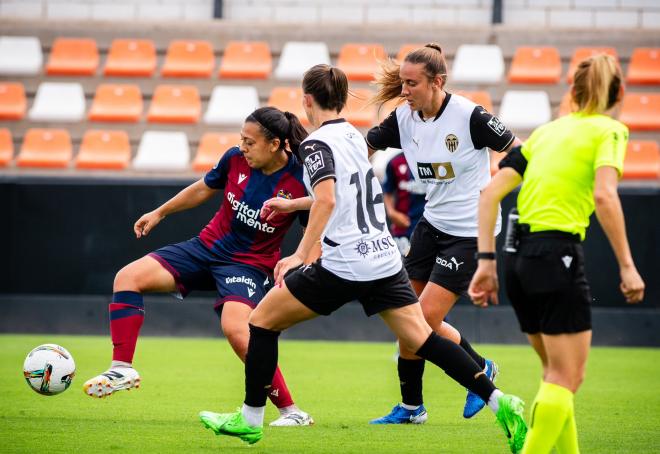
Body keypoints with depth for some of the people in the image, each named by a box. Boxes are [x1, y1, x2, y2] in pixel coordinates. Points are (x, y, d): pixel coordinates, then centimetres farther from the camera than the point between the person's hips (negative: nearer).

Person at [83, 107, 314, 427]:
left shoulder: (300, 182, -18)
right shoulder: (236, 159, -6)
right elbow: (204, 188, 14)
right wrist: (159, 213, 24)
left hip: (249, 264, -6)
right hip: (207, 246, 6)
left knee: (235, 329, -32)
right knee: (128, 277, -8)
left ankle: (291, 411, -19)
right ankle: (122, 370, -3)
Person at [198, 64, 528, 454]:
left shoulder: (317, 143, -8)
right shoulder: (354, 136, 16)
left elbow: (326, 200, -24)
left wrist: (300, 256, -26)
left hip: (343, 265, -7)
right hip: (385, 260, 7)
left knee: (263, 320, 8)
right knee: (423, 339, 4)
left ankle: (250, 419, 12)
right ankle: (498, 400, -11)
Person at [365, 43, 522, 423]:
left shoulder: (469, 116, -20)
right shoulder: (404, 118, -3)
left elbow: (519, 152, -10)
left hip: (470, 232, -6)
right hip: (432, 225, 7)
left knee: (425, 319, -11)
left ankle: (481, 370, 15)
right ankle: (411, 407, 18)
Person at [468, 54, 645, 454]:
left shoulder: (548, 130, 18)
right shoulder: (610, 130, 0)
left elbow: (491, 193, 10)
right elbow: (605, 195, -18)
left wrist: (487, 261, 10)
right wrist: (627, 266, -15)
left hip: (519, 256, 7)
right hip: (558, 255, -7)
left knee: (557, 373, 17)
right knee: (566, 380, -3)